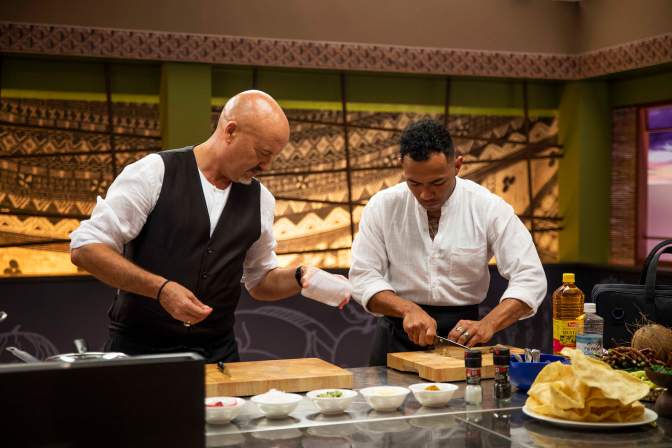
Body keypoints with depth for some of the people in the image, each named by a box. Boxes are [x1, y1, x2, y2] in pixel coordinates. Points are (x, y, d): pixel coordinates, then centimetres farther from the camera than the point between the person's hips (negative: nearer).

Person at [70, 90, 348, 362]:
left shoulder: (259, 199, 5)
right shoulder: (154, 173, -10)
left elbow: (260, 281, 18)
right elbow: (85, 248, -12)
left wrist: (300, 278, -3)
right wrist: (160, 288, -22)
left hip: (217, 353, 4)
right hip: (140, 350, -4)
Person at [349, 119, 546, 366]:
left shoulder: (489, 208, -8)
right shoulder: (382, 206, -5)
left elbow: (530, 279, -10)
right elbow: (363, 276, -4)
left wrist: (488, 325, -25)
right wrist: (408, 309, -20)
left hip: (462, 334, -1)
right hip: (398, 337, 1)